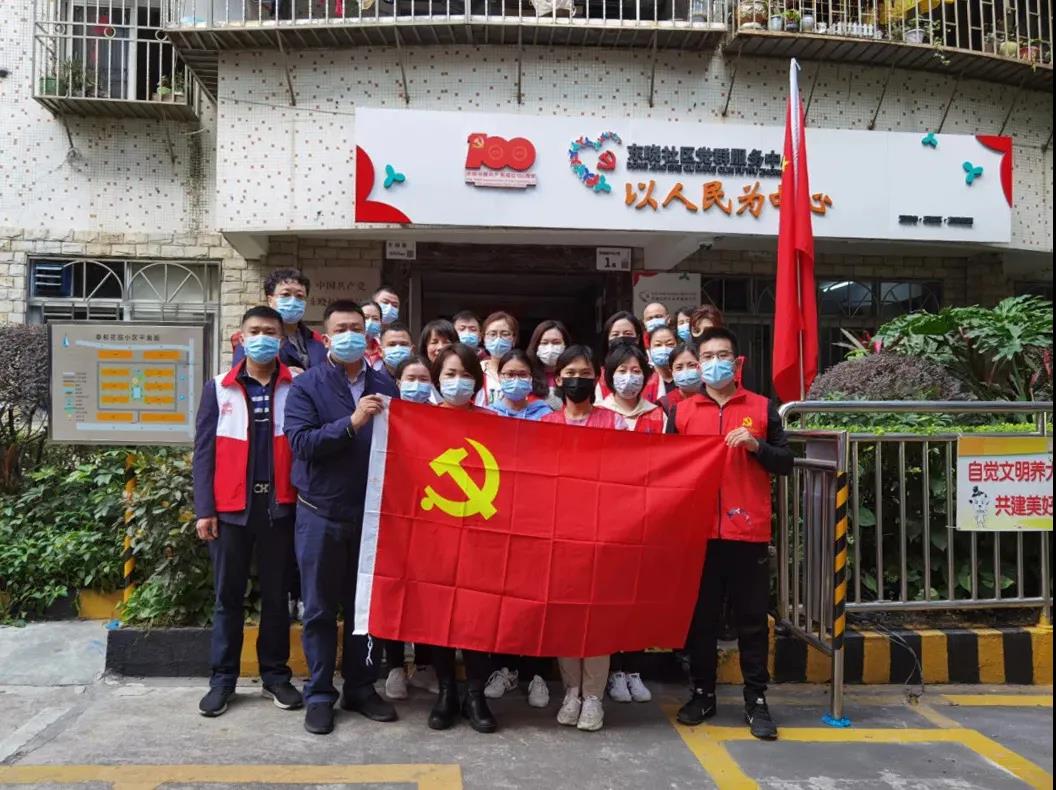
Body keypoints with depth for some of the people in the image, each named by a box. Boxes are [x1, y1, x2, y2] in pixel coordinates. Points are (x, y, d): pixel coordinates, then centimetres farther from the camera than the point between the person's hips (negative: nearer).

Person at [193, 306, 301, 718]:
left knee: (277, 594, 10)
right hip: (231, 506, 1)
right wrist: (204, 509, -3)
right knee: (228, 595, 9)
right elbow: (204, 450, 3)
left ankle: (276, 674, 22)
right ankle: (222, 679, 20)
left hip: (280, 505, 0)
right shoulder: (218, 388, 5)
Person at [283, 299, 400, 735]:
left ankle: (361, 688, 27)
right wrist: (351, 423, -25)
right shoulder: (306, 385, -3)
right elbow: (301, 442, -16)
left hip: (371, 512, 3)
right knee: (320, 609, 8)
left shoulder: (384, 386, 6)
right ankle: (320, 694, 21)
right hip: (320, 514, -2)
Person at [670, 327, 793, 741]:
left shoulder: (762, 408, 6)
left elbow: (786, 463, 6)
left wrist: (757, 446, -11)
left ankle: (756, 700, 15)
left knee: (752, 619, 5)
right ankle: (702, 693, 22)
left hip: (749, 532, -1)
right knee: (701, 617, 9)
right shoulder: (682, 411, 8)